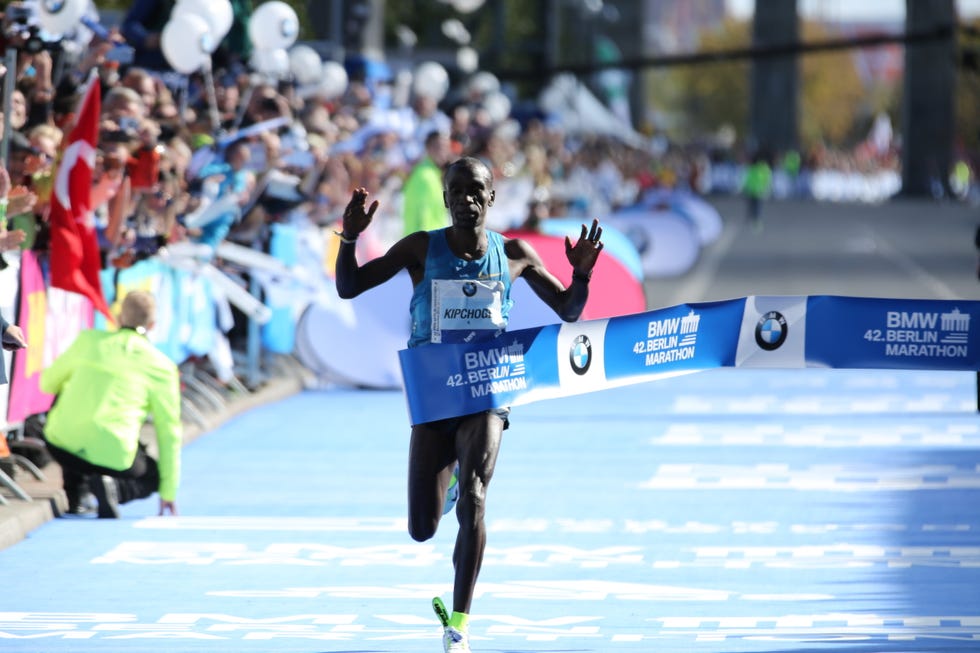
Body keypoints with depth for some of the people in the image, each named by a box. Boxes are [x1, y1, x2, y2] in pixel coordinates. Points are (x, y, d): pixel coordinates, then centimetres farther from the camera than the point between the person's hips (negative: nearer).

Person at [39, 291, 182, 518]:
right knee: (152, 477, 28)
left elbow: (47, 384, 20)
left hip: (60, 446, 2)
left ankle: (74, 496, 27)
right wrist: (168, 492, 15)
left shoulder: (88, 340, 7)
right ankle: (110, 485, -7)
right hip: (113, 456, -2)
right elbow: (169, 431, 6)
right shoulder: (162, 367, 3)